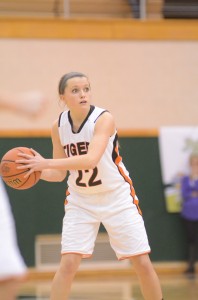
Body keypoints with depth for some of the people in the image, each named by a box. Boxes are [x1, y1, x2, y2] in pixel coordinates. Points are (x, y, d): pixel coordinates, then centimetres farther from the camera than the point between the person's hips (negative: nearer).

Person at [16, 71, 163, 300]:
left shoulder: (104, 119, -20)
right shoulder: (58, 126, -6)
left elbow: (91, 160, -36)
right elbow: (60, 173, 1)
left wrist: (46, 163, -42)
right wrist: (38, 170, -20)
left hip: (117, 197, -2)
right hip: (80, 201, 3)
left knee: (143, 264, -2)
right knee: (68, 264, -12)